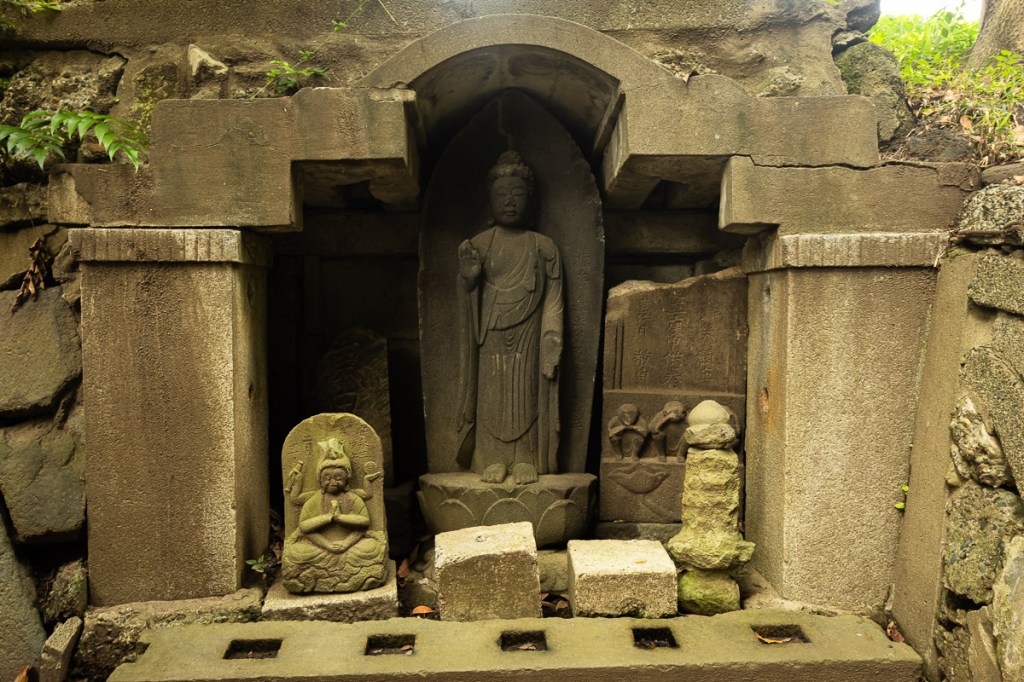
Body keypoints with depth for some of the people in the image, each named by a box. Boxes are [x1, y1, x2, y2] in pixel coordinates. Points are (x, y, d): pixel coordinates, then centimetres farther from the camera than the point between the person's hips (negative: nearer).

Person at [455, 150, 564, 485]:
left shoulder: (542, 246, 4)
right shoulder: (480, 243, 6)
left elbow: (553, 300, 2)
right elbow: (469, 292, 4)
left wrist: (552, 342, -6)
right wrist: (467, 274, -18)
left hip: (527, 336, 0)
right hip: (491, 335, 1)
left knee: (526, 393, 1)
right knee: (492, 393, 1)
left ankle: (525, 459, 9)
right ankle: (492, 458, 9)